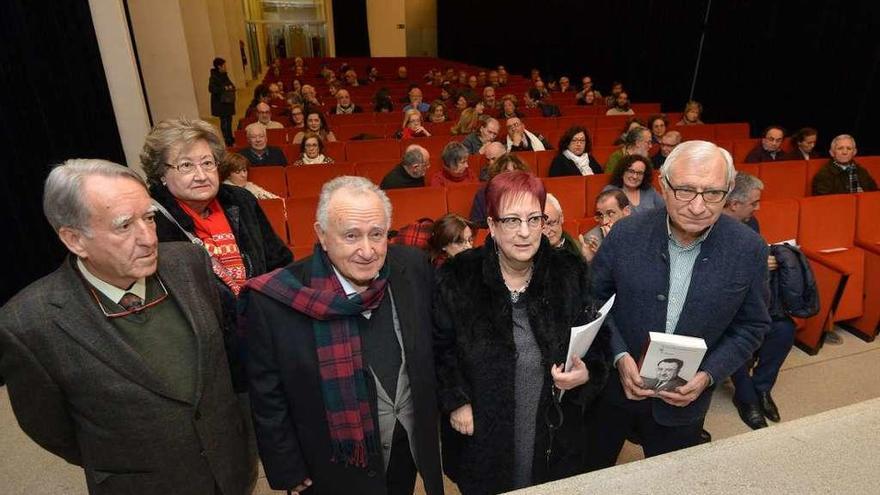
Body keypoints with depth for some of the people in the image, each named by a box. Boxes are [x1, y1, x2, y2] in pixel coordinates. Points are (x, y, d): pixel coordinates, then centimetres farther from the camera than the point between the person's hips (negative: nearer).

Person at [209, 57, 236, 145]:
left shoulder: (224, 75, 10)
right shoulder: (213, 77, -16)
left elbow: (229, 84, 23)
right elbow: (211, 89, -25)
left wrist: (231, 87, 0)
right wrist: (224, 88, -26)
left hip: (228, 102, 8)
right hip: (220, 103, -8)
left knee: (229, 120, 16)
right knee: (224, 121, -5)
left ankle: (230, 138, 28)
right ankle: (227, 140, 1)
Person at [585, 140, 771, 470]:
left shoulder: (749, 249, -13)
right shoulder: (626, 233, -16)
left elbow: (752, 325, -3)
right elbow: (594, 299, -5)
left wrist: (708, 376, -15)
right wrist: (619, 355, -18)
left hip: (685, 398, 0)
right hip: (614, 388, 0)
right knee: (590, 474, 22)